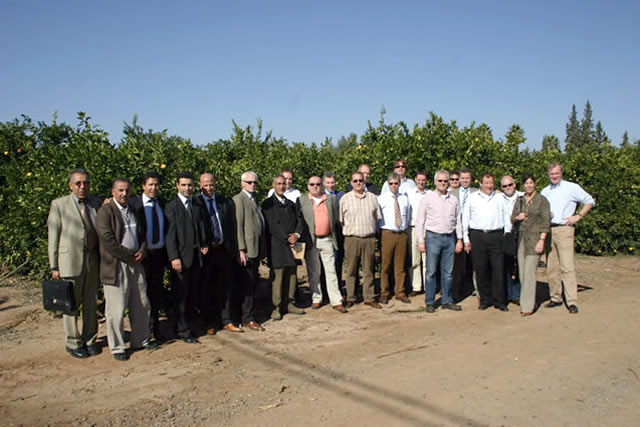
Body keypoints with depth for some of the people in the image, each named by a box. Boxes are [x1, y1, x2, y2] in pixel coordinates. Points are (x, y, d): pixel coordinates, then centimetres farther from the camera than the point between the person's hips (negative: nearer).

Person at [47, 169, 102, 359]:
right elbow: (53, 237, -4)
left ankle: (89, 340, 26)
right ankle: (73, 343, 20)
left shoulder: (96, 202, 7)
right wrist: (54, 266, -6)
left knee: (91, 302, 12)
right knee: (70, 304, 6)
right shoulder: (59, 204, -3)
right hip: (69, 260, -4)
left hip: (92, 260, 4)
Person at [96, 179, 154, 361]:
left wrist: (142, 251, -1)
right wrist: (130, 257, -14)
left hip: (136, 264, 7)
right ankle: (117, 347, 15)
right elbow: (108, 241, -18)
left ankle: (140, 340, 29)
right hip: (116, 266, -7)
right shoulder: (105, 211, -9)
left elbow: (142, 234, 19)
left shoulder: (133, 210, 14)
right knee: (116, 309, 1)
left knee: (141, 306, 14)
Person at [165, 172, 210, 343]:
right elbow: (170, 234, -10)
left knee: (194, 293, 10)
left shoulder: (198, 206, 11)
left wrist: (205, 244, 3)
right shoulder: (172, 207, -6)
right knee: (182, 295, 3)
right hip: (181, 257, -5)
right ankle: (182, 330, 14)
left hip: (197, 256, 5)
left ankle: (188, 321, 24)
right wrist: (174, 257, -16)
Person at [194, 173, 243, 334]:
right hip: (205, 252, -3)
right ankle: (210, 323, 20)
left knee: (227, 287, 9)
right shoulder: (195, 203, -5)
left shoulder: (225, 202, 7)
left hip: (223, 250, 3)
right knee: (206, 289, 7)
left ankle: (227, 321, 21)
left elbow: (232, 226, 9)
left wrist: (232, 248, 2)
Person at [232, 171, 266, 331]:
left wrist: (262, 249, 15)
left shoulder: (253, 200, 19)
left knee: (252, 284, 13)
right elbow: (238, 226, -14)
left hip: (256, 249, 8)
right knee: (247, 284, -3)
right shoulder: (238, 199, -8)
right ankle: (248, 318, 4)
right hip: (246, 250, -8)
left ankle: (248, 312, 23)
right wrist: (241, 250, -19)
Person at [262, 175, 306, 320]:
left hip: (291, 243, 6)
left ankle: (289, 304, 17)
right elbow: (271, 225, -10)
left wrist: (296, 235, -6)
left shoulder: (291, 204, 19)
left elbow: (299, 220, 13)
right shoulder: (268, 204, -1)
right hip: (277, 246, -6)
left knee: (291, 275, 7)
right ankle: (277, 307, 1)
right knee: (277, 277, -5)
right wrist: (287, 239, -12)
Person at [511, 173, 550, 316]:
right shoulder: (519, 200, 12)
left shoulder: (541, 200, -2)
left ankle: (528, 306, -4)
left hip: (534, 238, -5)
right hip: (521, 237, 6)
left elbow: (545, 221, -6)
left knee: (529, 272, -9)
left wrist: (541, 240, -14)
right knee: (522, 273, 6)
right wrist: (517, 217, -7)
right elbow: (512, 218, 17)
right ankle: (530, 302, 20)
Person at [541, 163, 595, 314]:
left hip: (564, 229, -5)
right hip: (548, 231, 5)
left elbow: (590, 201, 5)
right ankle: (556, 298, 17)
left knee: (567, 267, -11)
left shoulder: (571, 187, 2)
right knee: (551, 268, 7)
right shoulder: (545, 191, 16)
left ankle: (572, 302, -11)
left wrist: (578, 216, -6)